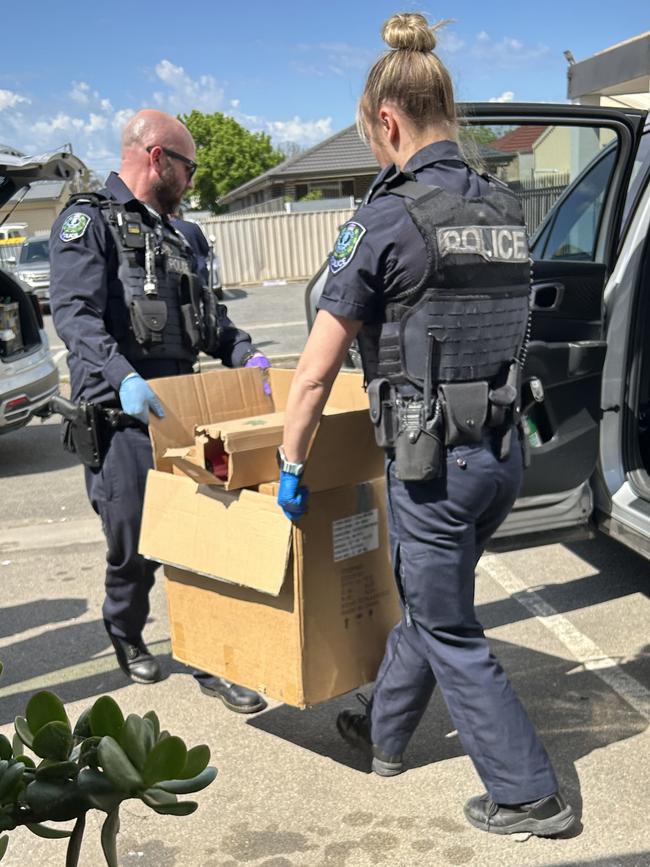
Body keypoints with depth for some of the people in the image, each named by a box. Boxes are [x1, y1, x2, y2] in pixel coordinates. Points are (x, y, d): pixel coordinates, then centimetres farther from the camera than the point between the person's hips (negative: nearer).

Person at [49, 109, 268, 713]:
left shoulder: (167, 233, 21)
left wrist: (242, 352, 10)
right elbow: (73, 311, -19)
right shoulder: (89, 220, -5)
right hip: (120, 417, -7)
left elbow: (201, 310, 27)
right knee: (135, 548, 5)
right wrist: (123, 377, -34)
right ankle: (126, 637, 34)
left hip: (178, 407, 7)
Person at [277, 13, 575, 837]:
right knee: (425, 596, 25)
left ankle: (530, 795, 23)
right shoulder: (503, 209, 7)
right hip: (504, 451, 8)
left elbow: (317, 372, -11)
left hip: (434, 460, -8)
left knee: (450, 634, 11)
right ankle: (384, 732, 45)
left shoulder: (387, 217, -13)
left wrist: (288, 467, 2)